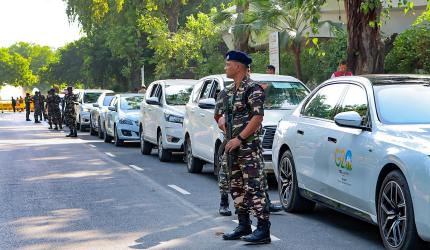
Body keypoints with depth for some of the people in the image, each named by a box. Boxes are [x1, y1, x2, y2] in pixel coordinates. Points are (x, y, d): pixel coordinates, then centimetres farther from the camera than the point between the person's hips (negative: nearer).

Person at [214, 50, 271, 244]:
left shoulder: (253, 89, -9)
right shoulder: (227, 92, 15)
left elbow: (258, 117, -18)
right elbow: (218, 114, 26)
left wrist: (239, 138, -19)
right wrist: (221, 120, 2)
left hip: (249, 146, -9)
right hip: (231, 146, 9)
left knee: (254, 187, -10)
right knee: (236, 187, 12)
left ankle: (263, 229, -8)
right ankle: (244, 226, 21)